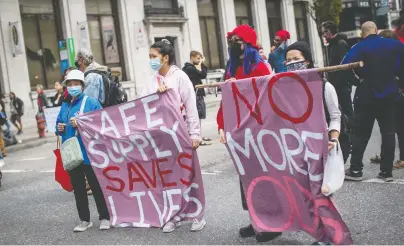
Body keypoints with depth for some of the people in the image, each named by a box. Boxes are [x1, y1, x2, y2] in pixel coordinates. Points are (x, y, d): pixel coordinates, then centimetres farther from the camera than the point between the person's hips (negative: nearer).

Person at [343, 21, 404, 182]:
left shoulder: (360, 48, -8)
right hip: (388, 95, 3)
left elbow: (345, 66, -21)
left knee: (361, 134, 5)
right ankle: (386, 171, 9)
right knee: (388, 133, 8)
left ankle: (355, 170, 8)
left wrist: (361, 75, -5)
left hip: (366, 96, -2)